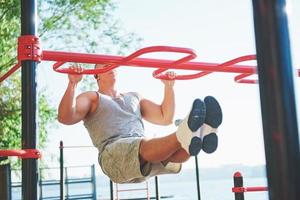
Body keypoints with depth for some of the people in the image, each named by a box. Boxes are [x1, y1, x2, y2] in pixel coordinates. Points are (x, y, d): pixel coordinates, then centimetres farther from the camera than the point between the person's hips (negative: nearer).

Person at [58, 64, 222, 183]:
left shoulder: (134, 97, 33)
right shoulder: (92, 98, 17)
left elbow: (165, 118, 29)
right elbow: (65, 118, -2)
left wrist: (169, 87, 22)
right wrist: (72, 84, -13)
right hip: (114, 154, -5)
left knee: (179, 146, -27)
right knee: (145, 146, -39)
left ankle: (200, 135, -60)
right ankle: (184, 136, -68)